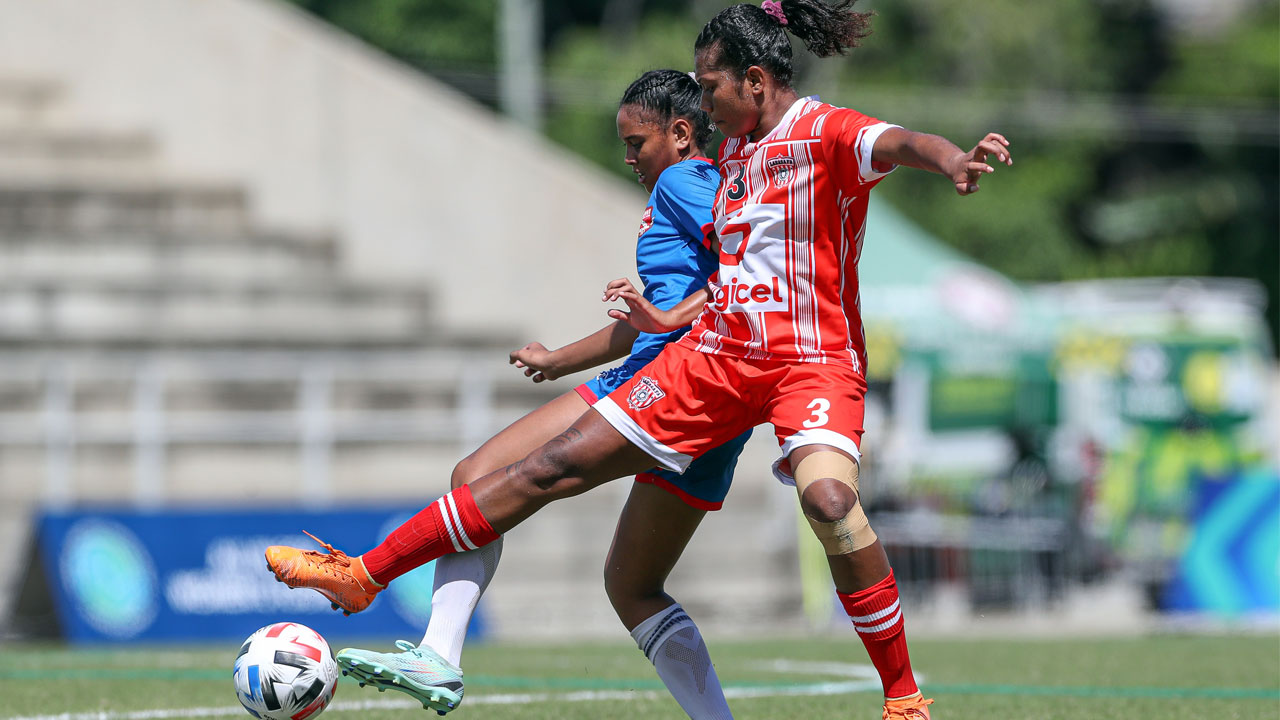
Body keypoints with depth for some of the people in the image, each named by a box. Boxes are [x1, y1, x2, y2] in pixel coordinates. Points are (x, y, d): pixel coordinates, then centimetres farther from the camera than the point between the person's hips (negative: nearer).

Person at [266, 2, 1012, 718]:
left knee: (828, 499, -35)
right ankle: (364, 576, 9)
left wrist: (952, 159, -52)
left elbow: (898, 143, -30)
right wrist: (677, 316, 11)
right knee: (556, 465, 4)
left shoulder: (826, 133, -9)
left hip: (813, 357, -7)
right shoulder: (732, 152, 16)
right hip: (717, 355, 7)